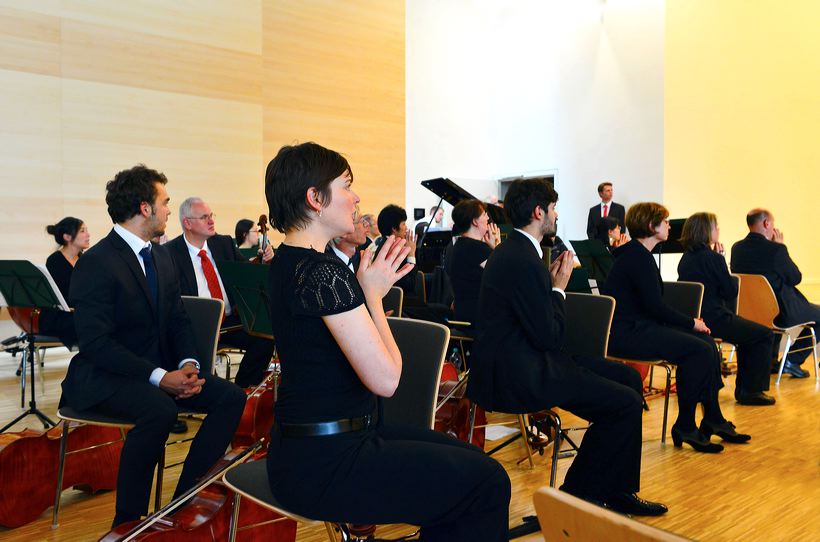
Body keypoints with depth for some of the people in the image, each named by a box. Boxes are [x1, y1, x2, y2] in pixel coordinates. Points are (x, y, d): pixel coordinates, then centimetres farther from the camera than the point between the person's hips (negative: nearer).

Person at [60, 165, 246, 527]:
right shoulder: (95, 263, -15)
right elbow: (96, 343, -21)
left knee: (231, 397, -10)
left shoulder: (161, 256, 10)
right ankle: (127, 520, -15)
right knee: (160, 411, -36)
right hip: (105, 376, -7)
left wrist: (188, 364, -9)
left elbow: (178, 319, 11)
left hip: (160, 369, 8)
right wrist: (158, 376, -26)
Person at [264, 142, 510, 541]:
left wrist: (368, 286, 6)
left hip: (309, 443, 10)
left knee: (464, 459, 17)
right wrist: (373, 295, -10)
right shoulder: (322, 272, -23)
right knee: (488, 482, -2)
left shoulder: (289, 262, 9)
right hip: (322, 463, -10)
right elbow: (385, 379, -22)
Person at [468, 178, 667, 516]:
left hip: (518, 360, 11)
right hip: (516, 376, -11)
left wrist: (551, 282, 6)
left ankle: (612, 487, 17)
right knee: (626, 402, -14)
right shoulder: (524, 261, -20)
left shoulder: (512, 250, 13)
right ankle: (580, 492, 5)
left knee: (628, 377, 10)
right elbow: (549, 337, -19)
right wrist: (559, 288, -7)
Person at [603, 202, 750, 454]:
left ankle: (713, 420, 11)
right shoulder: (639, 257, -14)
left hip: (639, 325, 11)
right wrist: (691, 323, -7)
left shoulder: (637, 254, 18)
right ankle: (685, 428, -8)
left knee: (706, 342, 5)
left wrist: (689, 322, 6)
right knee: (699, 350, -20)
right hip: (625, 333, -11)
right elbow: (655, 306, -19)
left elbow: (653, 304, 17)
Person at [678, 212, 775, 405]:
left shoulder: (686, 258, 9)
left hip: (693, 317, 9)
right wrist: (722, 259, -4)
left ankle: (743, 389, 28)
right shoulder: (713, 257, -16)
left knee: (749, 332, 28)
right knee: (764, 335, 6)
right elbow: (731, 292, -8)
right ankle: (751, 390, 9)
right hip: (714, 319, -9)